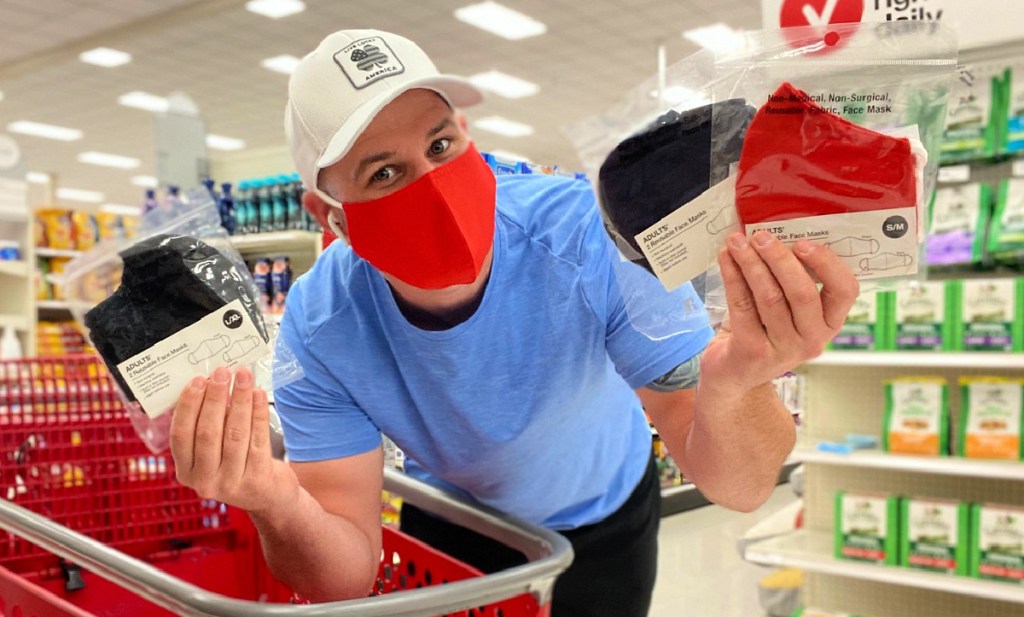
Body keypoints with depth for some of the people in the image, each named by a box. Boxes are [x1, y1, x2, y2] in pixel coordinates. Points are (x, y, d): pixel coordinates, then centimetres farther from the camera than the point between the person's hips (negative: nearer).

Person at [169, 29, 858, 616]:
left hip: (603, 520, 0)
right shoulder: (318, 331, -28)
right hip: (450, 525, 1)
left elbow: (737, 487, -35)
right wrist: (280, 507, -50)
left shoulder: (589, 240, -35)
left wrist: (731, 385, -59)